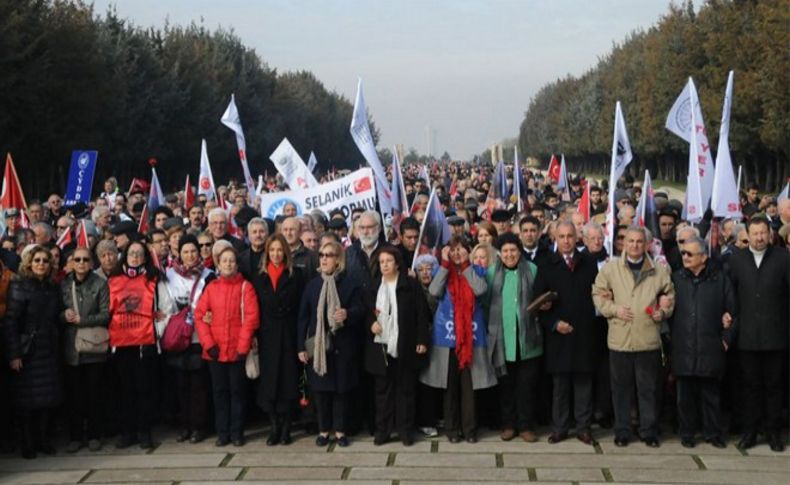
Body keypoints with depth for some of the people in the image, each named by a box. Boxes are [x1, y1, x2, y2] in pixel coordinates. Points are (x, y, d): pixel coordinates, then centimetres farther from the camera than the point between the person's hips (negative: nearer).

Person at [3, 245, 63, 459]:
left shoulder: (53, 289, 11)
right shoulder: (19, 286, -5)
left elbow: (55, 319, 11)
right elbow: (10, 321, -11)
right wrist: (13, 354, -16)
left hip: (49, 352, 5)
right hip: (27, 352, -4)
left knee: (48, 397, 4)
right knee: (26, 399, 2)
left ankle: (42, 439, 17)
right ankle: (28, 443, 14)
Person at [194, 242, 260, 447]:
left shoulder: (245, 286, -1)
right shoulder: (211, 287, 6)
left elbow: (251, 317, -7)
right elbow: (199, 315, 2)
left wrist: (243, 346, -12)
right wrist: (208, 343, -8)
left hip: (237, 350, -2)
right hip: (215, 350, 2)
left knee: (238, 391, 5)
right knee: (219, 391, 8)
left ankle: (237, 433, 13)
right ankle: (222, 433, 16)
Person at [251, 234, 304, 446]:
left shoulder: (295, 275, 3)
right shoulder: (259, 276, 9)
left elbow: (301, 305, -1)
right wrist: (253, 336, -3)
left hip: (288, 333, -2)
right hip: (267, 334, 2)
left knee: (288, 378, 0)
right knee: (268, 380, 1)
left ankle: (286, 427, 7)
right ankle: (275, 426, 9)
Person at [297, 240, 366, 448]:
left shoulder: (350, 283, 0)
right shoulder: (312, 285, 7)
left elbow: (360, 309, -5)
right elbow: (303, 317, 5)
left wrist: (348, 314, -29)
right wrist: (301, 346, 0)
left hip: (343, 345, -2)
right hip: (318, 344, 2)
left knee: (341, 388, 4)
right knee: (321, 388, 6)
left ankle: (340, 430, 14)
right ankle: (323, 430, 17)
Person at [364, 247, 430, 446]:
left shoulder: (411, 285, -2)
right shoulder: (374, 286, 9)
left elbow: (422, 313, -4)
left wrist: (422, 340, -9)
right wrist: (371, 323, -6)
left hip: (405, 347, -3)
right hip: (381, 346, 3)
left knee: (405, 389, 4)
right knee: (383, 389, 7)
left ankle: (406, 430, 12)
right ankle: (383, 430, 14)